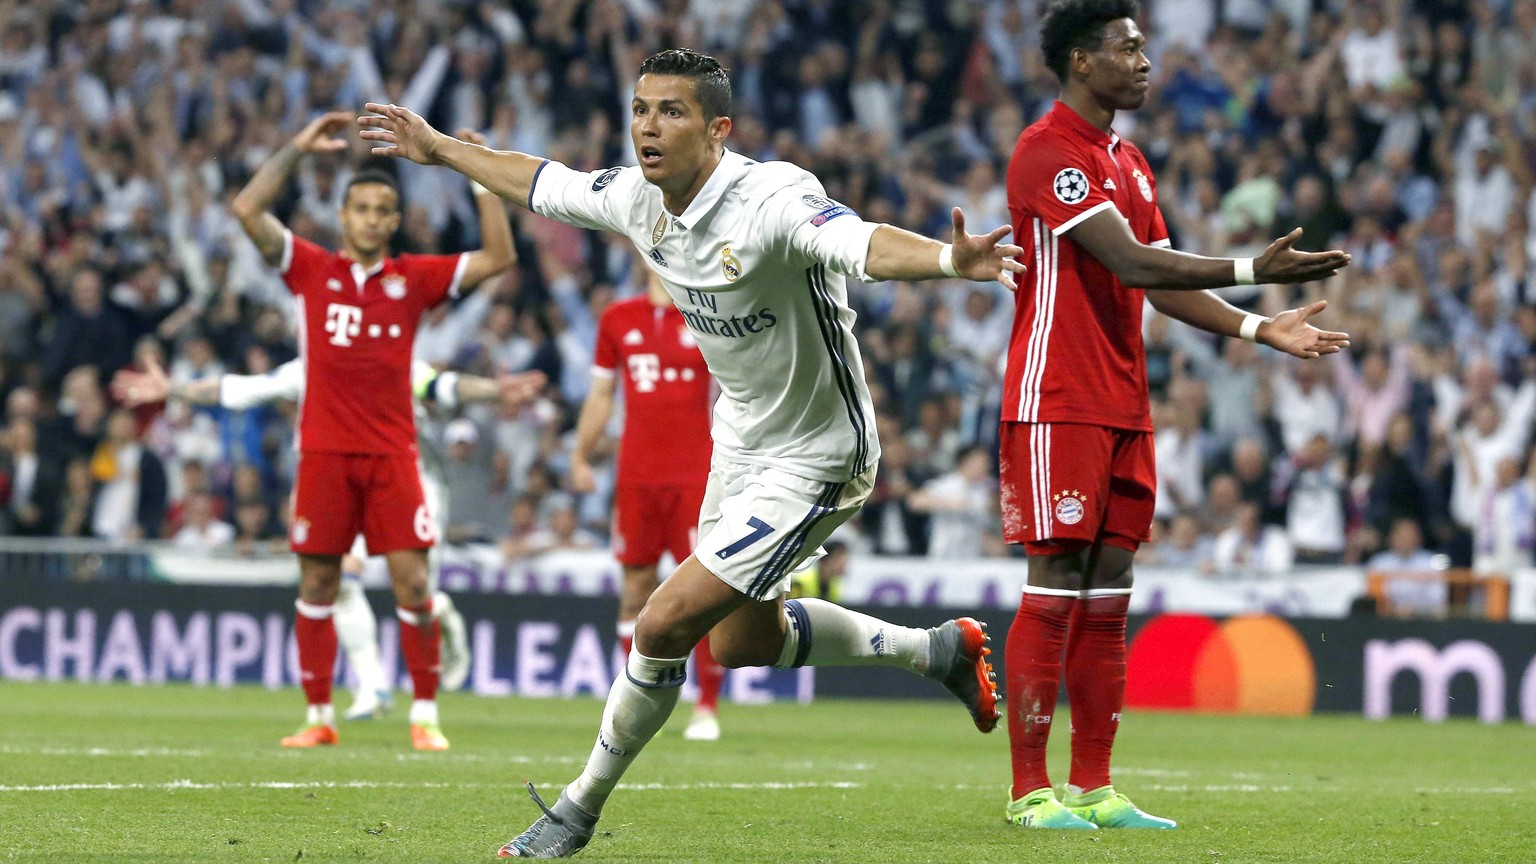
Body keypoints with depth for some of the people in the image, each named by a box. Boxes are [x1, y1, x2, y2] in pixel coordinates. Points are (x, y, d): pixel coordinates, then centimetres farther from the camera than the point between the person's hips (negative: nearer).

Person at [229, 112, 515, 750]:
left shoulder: (413, 278, 8)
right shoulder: (311, 269, 5)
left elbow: (498, 257, 3)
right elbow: (247, 210, -5)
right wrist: (298, 149, -6)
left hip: (392, 453, 0)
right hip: (325, 452, 0)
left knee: (412, 582, -6)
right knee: (317, 584, 2)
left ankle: (424, 716, 1)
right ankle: (319, 717, 10)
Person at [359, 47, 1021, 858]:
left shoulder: (772, 200, -31)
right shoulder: (636, 196, -7)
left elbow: (863, 244, -49)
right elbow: (543, 184, 13)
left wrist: (950, 260, -69)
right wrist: (437, 148, 22)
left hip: (815, 458, -9)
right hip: (742, 442, 9)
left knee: (665, 624, -13)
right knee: (742, 643, 23)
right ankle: (937, 647, 43)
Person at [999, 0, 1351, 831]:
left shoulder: (1129, 163, 18)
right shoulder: (1047, 152, -12)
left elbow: (1163, 285, 18)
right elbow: (1134, 264, -20)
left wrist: (1261, 329, 7)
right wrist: (1252, 270, -23)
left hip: (1123, 406, 9)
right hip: (1057, 404, -9)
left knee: (1107, 598, 7)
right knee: (1054, 590, -7)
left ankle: (1093, 789, 10)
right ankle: (1030, 791, -3)